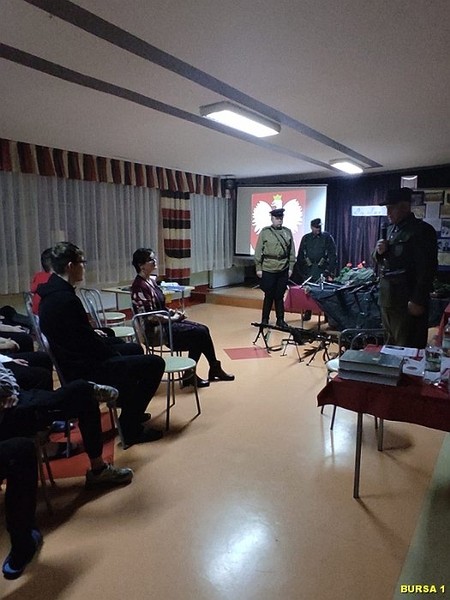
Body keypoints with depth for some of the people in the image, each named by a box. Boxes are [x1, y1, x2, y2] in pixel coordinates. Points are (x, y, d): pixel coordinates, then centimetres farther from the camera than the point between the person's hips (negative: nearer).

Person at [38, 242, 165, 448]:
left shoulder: (51, 293, 6)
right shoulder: (66, 299, -26)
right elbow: (87, 340, -22)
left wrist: (97, 336, 5)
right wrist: (115, 353, -7)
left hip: (74, 361, 11)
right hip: (84, 370, -11)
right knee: (154, 363, -7)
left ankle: (130, 411, 37)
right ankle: (130, 427, 4)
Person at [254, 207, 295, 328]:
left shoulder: (288, 232, 7)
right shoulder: (265, 232, -1)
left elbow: (292, 251, 9)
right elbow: (258, 251, -2)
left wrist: (290, 267, 5)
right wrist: (258, 268, -5)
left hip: (283, 270, 3)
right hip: (268, 270, -2)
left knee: (280, 296, 9)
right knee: (269, 296, 4)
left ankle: (280, 320, 20)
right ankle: (264, 320, 16)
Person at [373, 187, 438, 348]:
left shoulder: (422, 230, -10)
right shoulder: (390, 229, 15)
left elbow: (427, 269, -15)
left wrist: (418, 301, -20)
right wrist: (379, 252, 1)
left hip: (407, 301, -8)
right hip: (387, 298, 8)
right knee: (390, 343, 17)